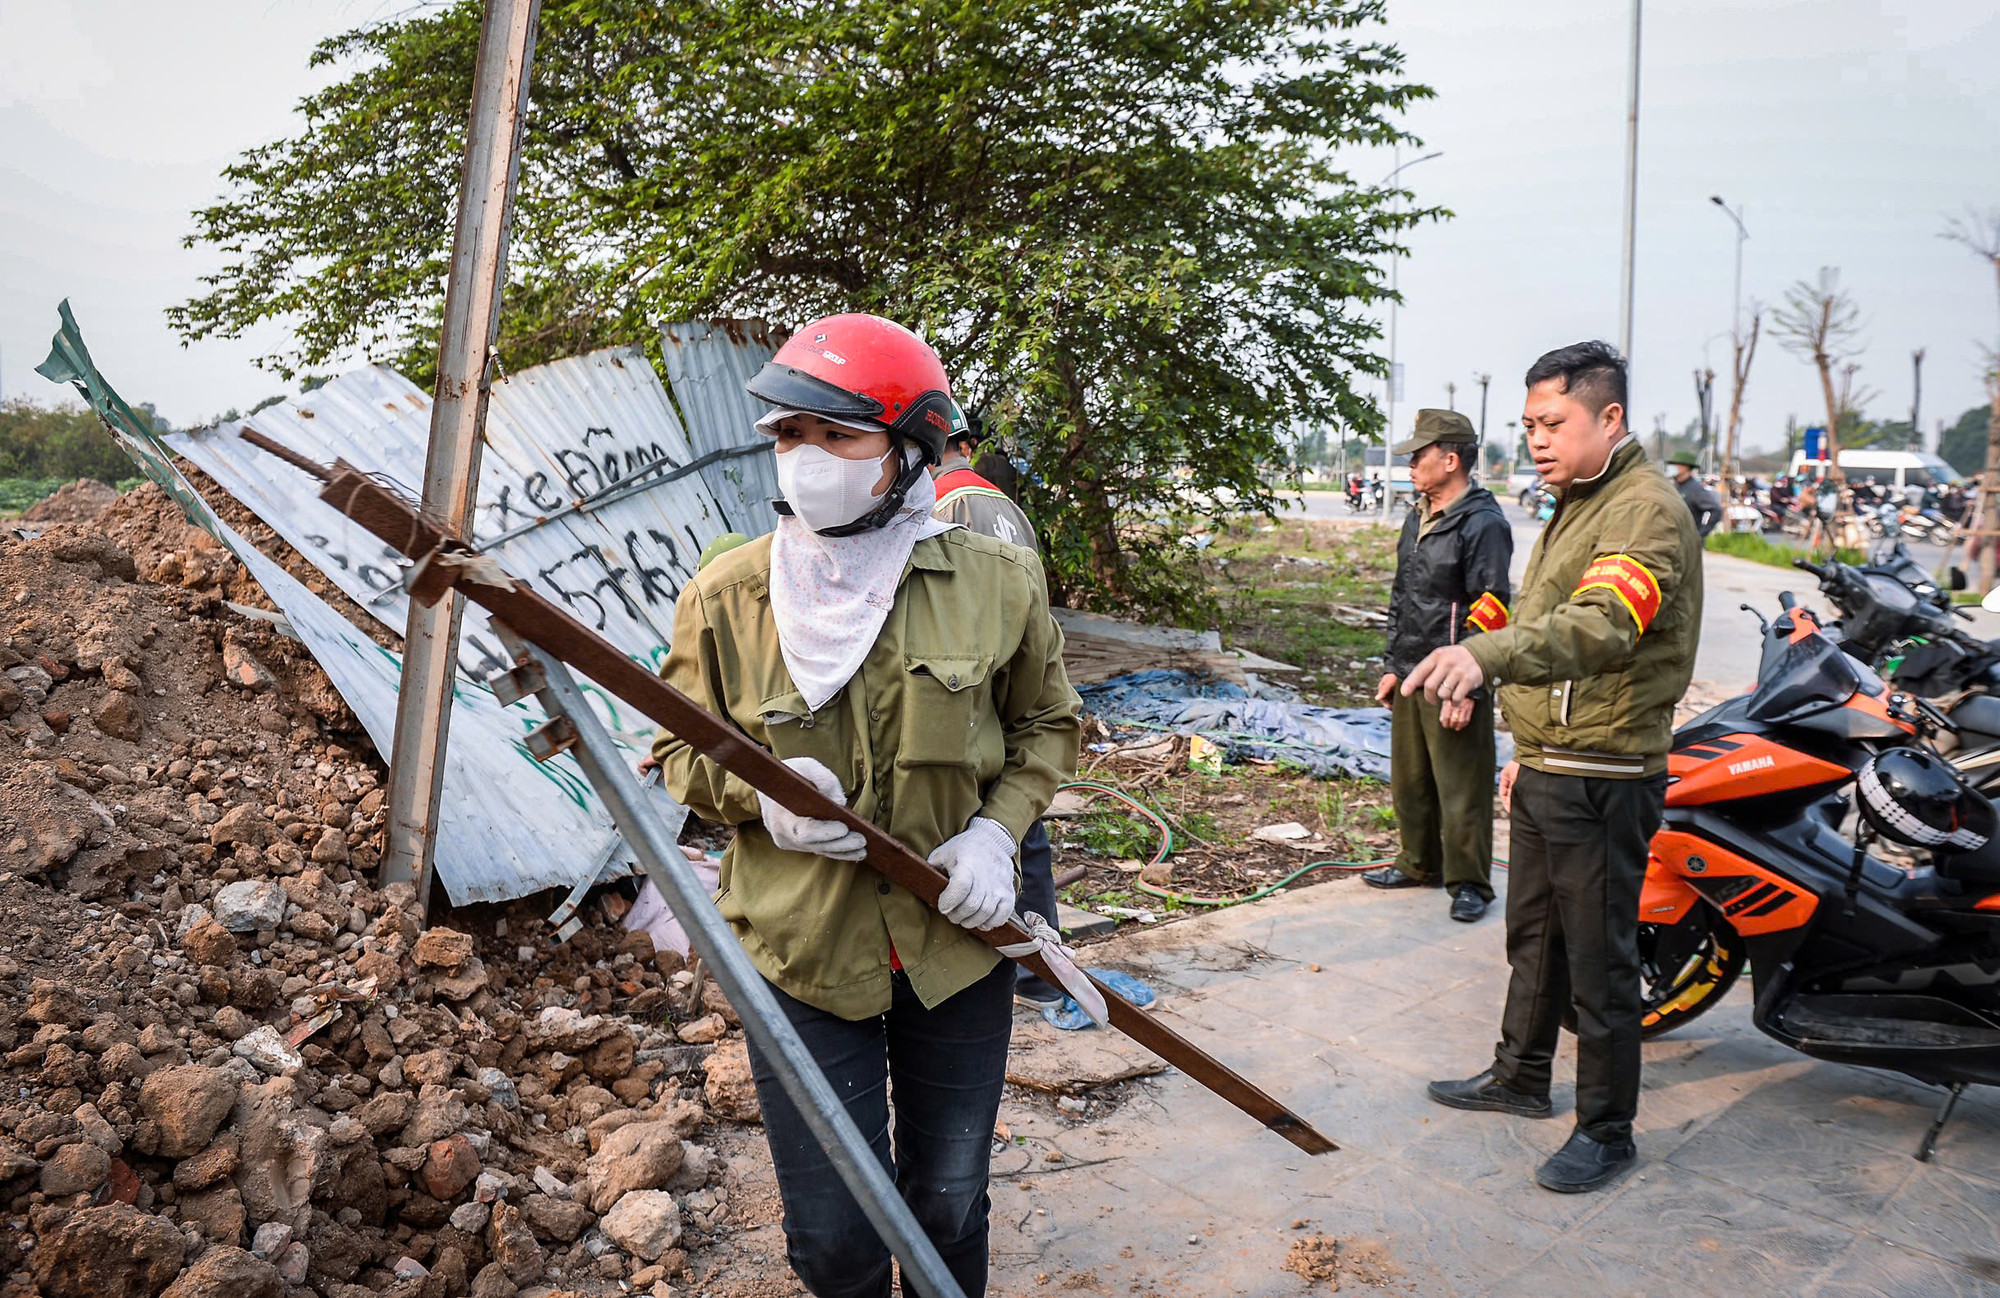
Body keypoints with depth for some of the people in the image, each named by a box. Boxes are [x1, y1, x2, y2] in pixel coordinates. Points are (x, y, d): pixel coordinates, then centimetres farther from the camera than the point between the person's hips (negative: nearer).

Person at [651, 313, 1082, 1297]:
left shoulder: (996, 582, -6)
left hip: (957, 947, 1)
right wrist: (758, 793, -17)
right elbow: (678, 752, 4)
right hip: (801, 956, 0)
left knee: (948, 1209, 17)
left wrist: (998, 828, -8)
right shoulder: (725, 596, -8)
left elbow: (1047, 723, 8)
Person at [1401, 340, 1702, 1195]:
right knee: (1533, 939, 22)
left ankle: (1606, 1130, 19)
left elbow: (1602, 627, -38)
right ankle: (1521, 1076, 40)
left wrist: (1488, 655, -53)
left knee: (1599, 963, 3)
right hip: (1545, 774, 10)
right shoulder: (1577, 505, 16)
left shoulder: (1645, 511, -18)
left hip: (1602, 783, -10)